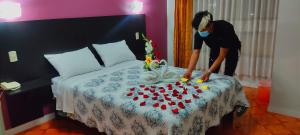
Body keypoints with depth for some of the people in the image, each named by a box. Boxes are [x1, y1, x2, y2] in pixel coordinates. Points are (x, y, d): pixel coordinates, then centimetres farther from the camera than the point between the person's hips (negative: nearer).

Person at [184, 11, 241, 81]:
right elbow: (196, 52, -26)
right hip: (215, 49, 4)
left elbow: (222, 55, -36)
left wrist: (208, 72, -44)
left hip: (231, 49, -3)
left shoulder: (225, 28, -39)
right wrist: (189, 70, -40)